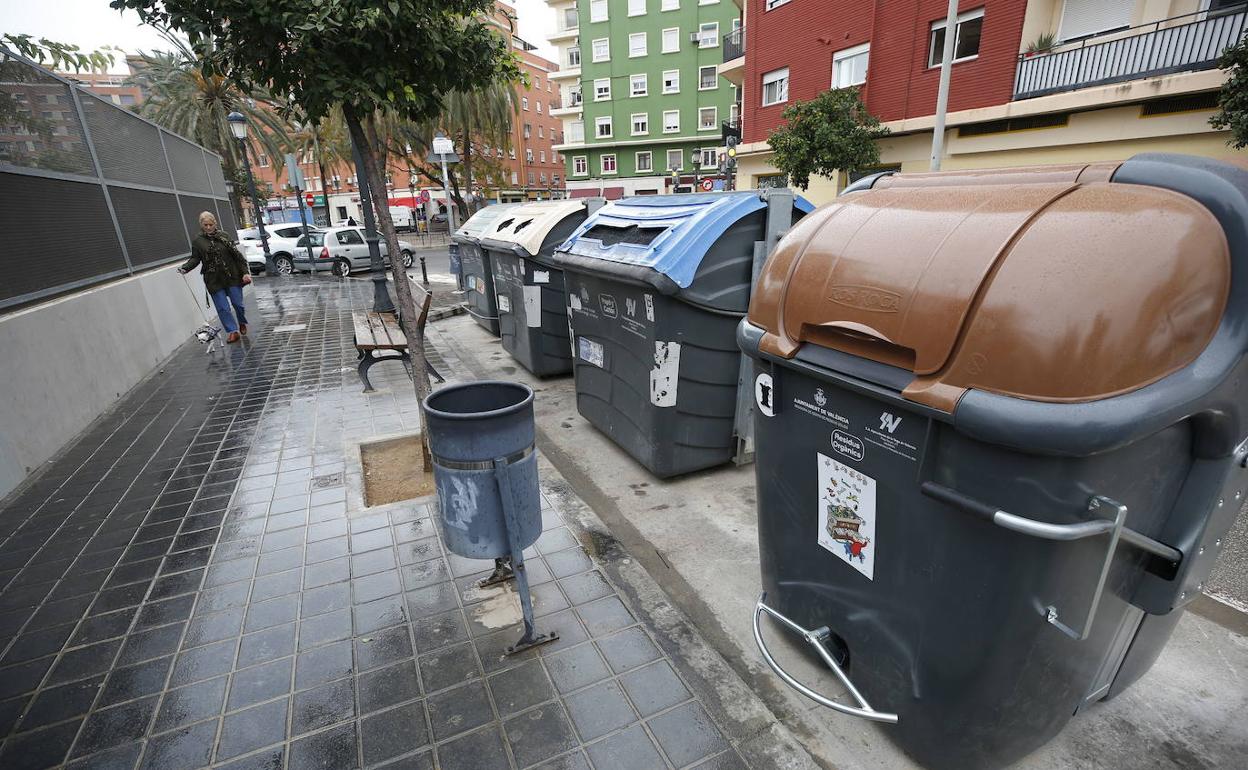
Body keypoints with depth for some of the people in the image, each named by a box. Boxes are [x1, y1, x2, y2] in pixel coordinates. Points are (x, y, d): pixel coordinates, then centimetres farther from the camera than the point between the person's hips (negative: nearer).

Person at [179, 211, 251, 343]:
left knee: (237, 303, 5)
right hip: (214, 281, 0)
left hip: (232, 277, 0)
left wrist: (245, 272, -3)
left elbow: (236, 255, 2)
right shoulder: (197, 241, 3)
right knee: (222, 307, -2)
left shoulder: (223, 236, 3)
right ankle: (233, 331, 6)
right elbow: (195, 259, 5)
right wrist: (185, 268, -13)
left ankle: (242, 323, 31)